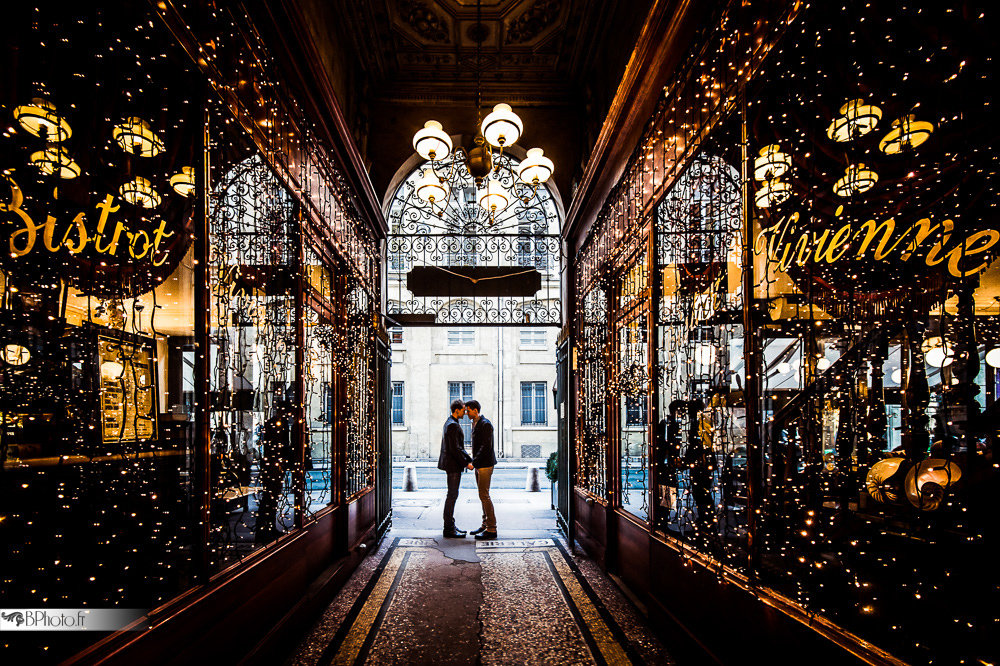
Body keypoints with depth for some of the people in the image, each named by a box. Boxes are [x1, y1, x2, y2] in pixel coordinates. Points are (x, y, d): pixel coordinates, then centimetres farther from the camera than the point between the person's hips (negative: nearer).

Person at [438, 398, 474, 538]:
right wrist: (466, 464, -15)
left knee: (452, 495, 14)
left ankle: (450, 525, 21)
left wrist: (470, 459, 14)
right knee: (452, 495, -5)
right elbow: (455, 449, -22)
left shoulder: (452, 423, 16)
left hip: (453, 464, 11)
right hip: (453, 465, -11)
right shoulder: (452, 425, -18)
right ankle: (449, 529, 0)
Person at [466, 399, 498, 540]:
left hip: (485, 464, -10)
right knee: (483, 495, 13)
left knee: (484, 495, -9)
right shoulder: (475, 423, 15)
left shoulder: (485, 424, -16)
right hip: (479, 465, 10)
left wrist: (473, 462, -21)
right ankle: (485, 525, 20)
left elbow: (486, 446, -22)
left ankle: (491, 530, -4)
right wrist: (474, 461, 14)